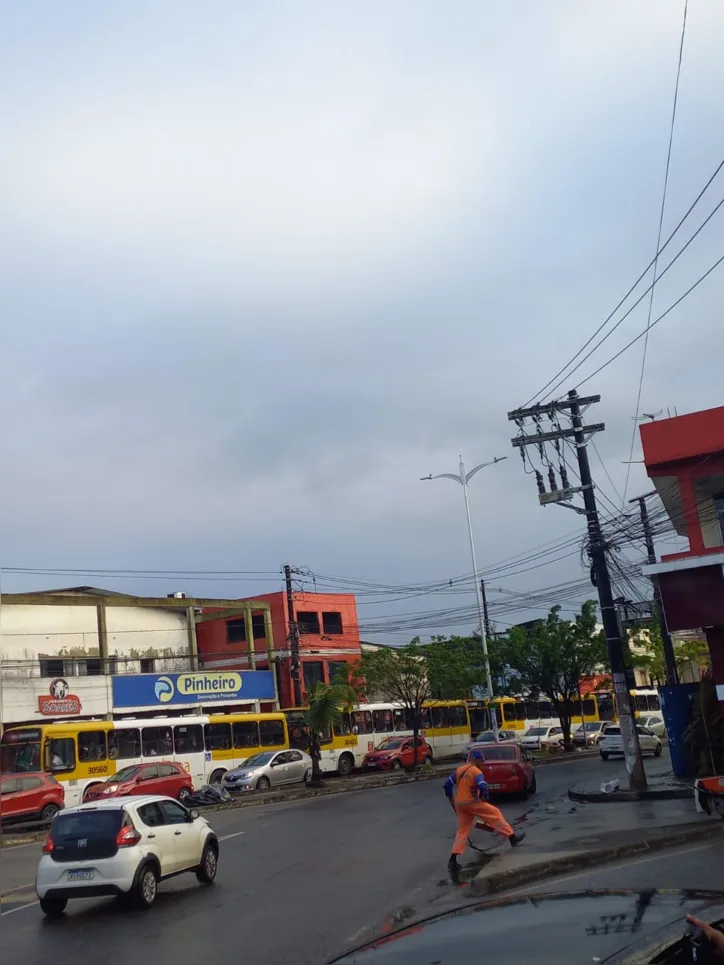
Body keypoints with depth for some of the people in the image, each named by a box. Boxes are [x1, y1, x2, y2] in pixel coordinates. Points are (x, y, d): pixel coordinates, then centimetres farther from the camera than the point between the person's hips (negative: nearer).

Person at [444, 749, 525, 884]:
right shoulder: (476, 772, -10)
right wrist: (486, 797, -4)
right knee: (495, 813, 10)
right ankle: (512, 837, 17)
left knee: (462, 831, 12)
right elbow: (483, 787, -24)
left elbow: (447, 784, 13)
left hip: (459, 804, 7)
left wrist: (451, 800, 22)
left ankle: (453, 860, 4)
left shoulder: (459, 770, 12)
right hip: (472, 802, -7)